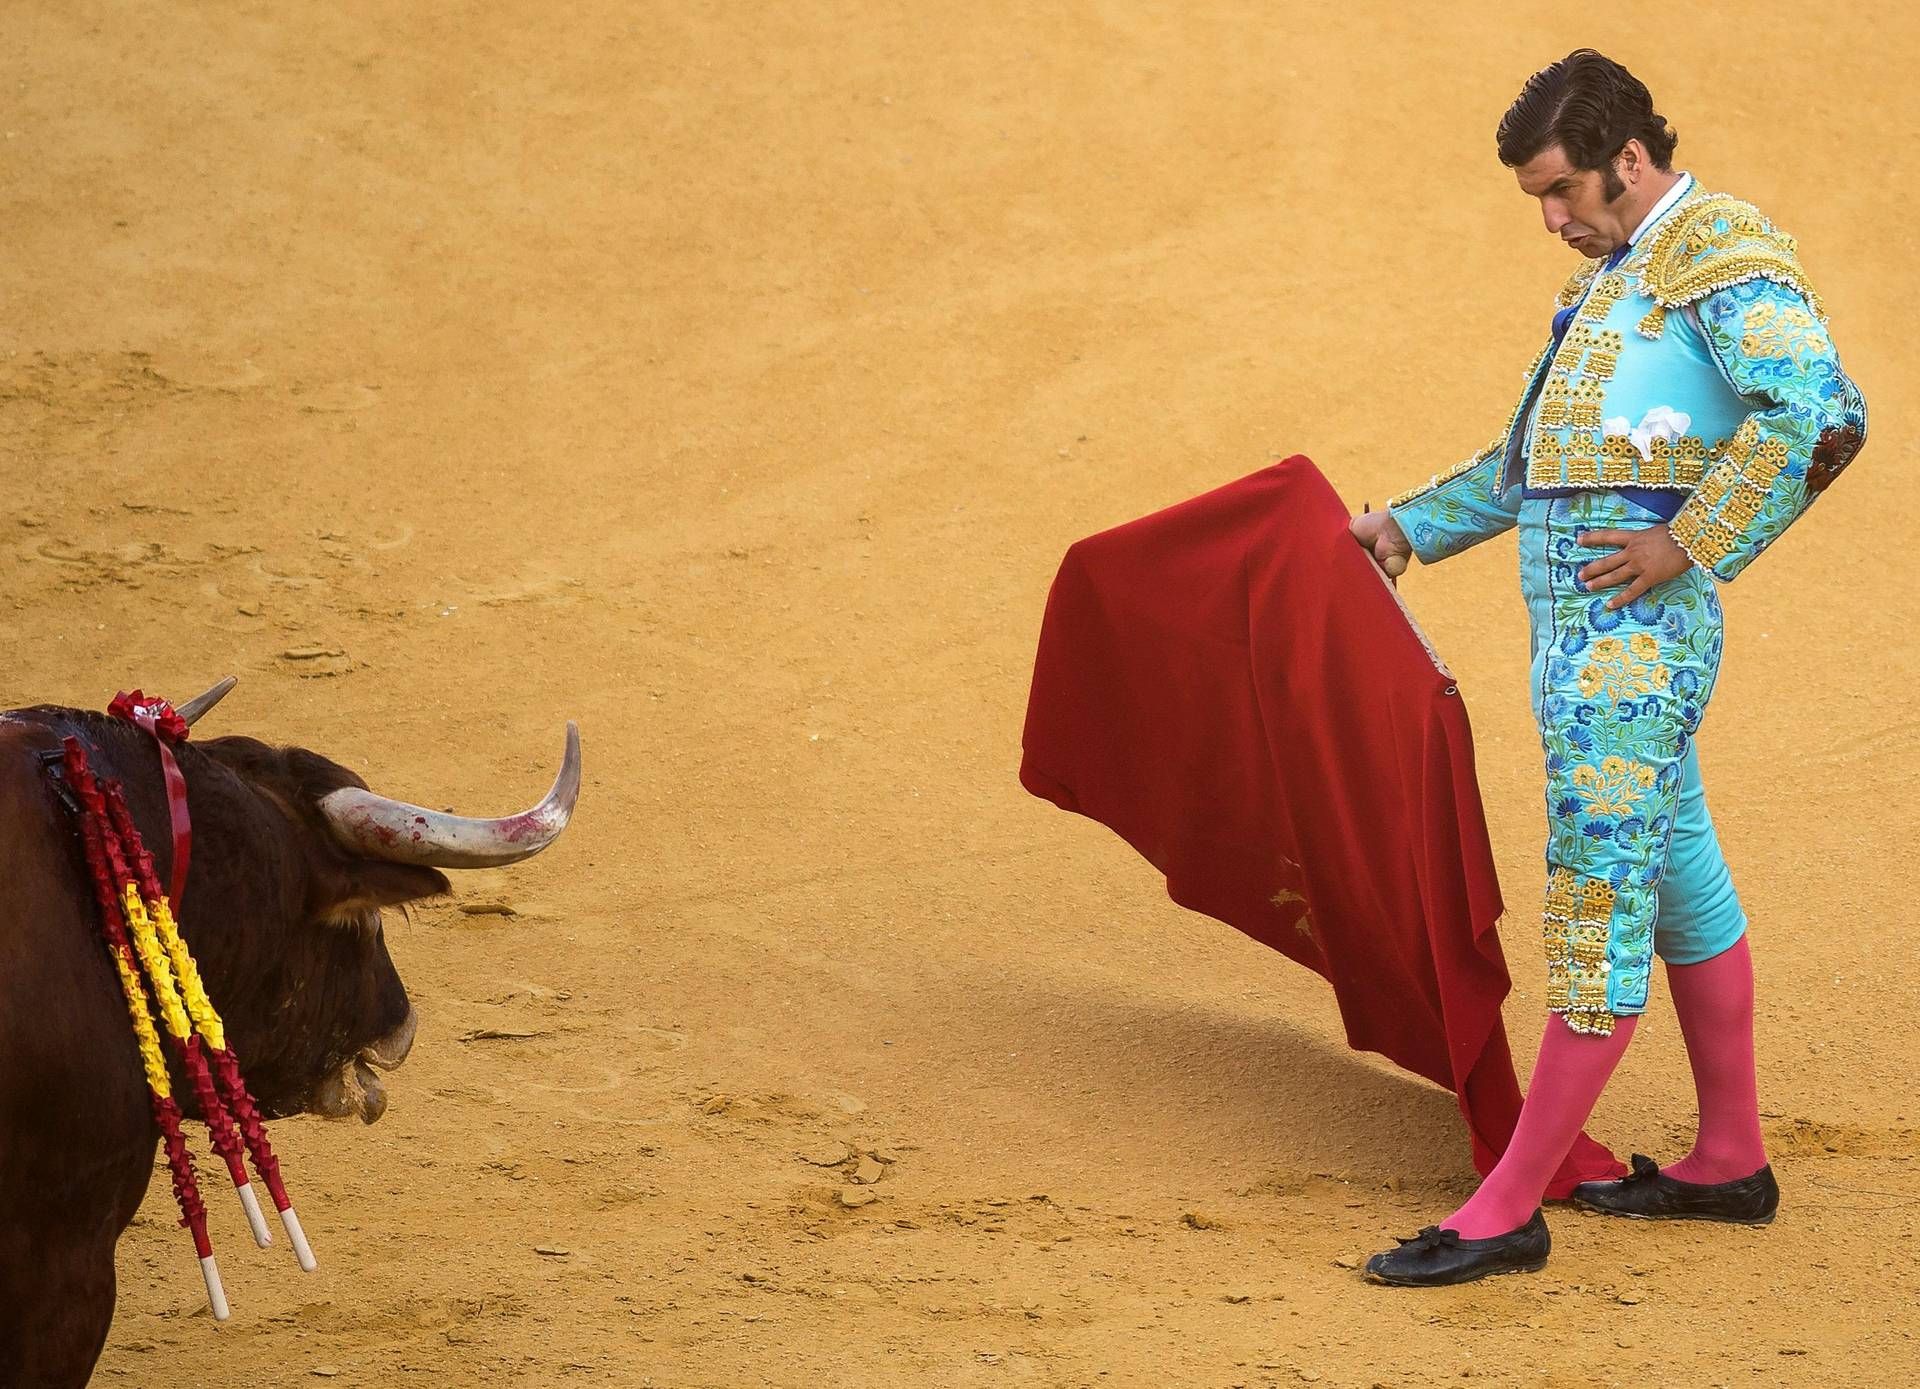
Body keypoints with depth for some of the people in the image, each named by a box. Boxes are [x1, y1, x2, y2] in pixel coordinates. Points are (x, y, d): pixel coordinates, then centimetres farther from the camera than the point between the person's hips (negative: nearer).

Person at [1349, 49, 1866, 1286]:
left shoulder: (1726, 254, -11)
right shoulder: (1613, 280, 20)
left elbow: (1821, 418, -27)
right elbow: (1528, 464, 31)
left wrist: (1690, 544, -23)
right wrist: (1406, 529, 27)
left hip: (1632, 636, -10)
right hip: (1589, 633, 10)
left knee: (1600, 901, -8)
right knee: (1680, 881, 17)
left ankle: (1507, 1209, -8)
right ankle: (1733, 1160, 28)